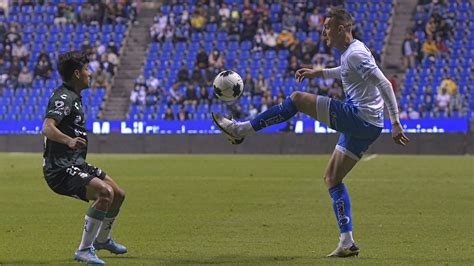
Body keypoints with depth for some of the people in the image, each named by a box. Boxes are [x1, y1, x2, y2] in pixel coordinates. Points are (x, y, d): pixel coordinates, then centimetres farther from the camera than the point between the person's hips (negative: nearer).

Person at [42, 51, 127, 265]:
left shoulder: (73, 96, 14)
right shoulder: (63, 98, -18)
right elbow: (47, 128, -35)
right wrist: (69, 140, -51)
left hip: (76, 165, 10)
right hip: (60, 169, -10)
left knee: (118, 194, 18)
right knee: (105, 192, -29)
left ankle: (102, 239, 42)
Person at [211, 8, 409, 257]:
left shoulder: (355, 53, -14)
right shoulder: (349, 52, 16)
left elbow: (384, 84, -20)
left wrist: (395, 122, -23)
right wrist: (319, 72, 37)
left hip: (358, 118, -10)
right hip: (364, 126, 10)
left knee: (297, 99, -8)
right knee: (332, 178, 14)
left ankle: (241, 129, -2)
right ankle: (347, 242, 7)